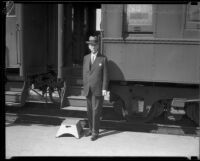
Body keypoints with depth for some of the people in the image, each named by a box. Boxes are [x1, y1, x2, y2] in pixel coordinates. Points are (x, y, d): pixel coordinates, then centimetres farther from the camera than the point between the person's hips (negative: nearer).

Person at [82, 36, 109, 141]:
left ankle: (95, 132, 3)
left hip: (98, 89, -4)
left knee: (96, 111, -4)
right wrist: (85, 86, 9)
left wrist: (104, 89, -10)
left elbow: (105, 75, -4)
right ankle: (91, 129, 25)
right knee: (89, 111, 11)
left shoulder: (103, 59, -2)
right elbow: (84, 73, 14)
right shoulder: (86, 58, 12)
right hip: (88, 89, 5)